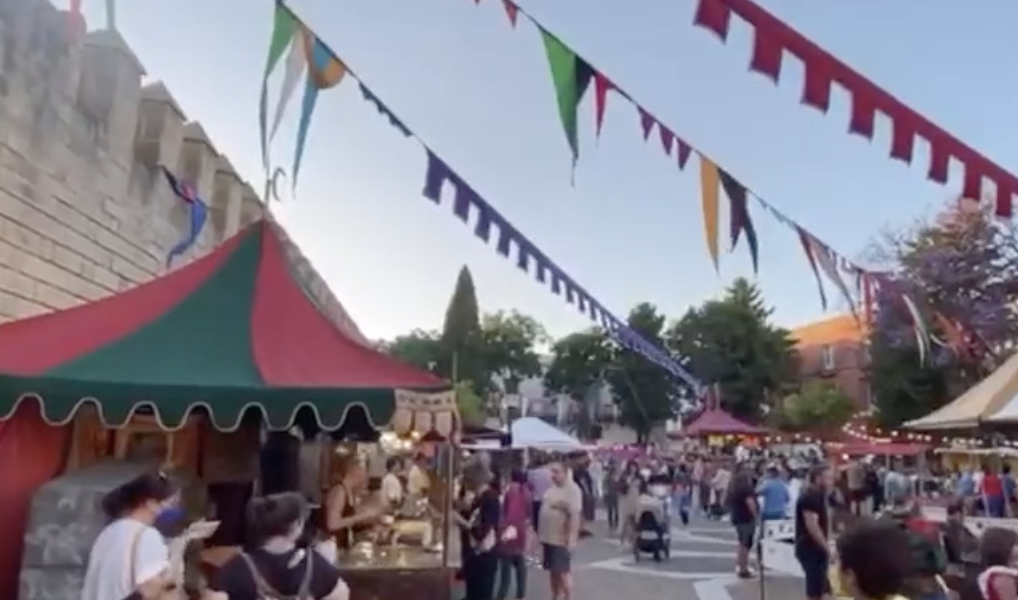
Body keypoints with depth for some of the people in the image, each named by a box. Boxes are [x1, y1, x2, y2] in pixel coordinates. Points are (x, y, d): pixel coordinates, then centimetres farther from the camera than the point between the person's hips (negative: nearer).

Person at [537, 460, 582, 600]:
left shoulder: (572, 490, -18)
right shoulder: (552, 487, 10)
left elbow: (575, 515, -24)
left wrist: (571, 538, -29)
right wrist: (541, 533, 20)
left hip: (561, 539, -9)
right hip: (548, 537, 9)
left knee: (563, 572, -2)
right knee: (553, 571, 16)